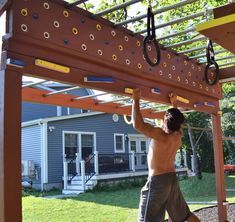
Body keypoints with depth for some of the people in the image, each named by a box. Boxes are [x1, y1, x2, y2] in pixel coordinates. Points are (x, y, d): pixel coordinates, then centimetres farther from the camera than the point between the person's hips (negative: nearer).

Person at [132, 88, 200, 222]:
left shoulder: (160, 135, -19)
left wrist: (136, 100, -18)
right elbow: (177, 122, 25)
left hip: (158, 180, -8)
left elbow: (138, 124, -27)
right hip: (172, 178, 8)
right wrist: (174, 104, 31)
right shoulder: (178, 136, 2)